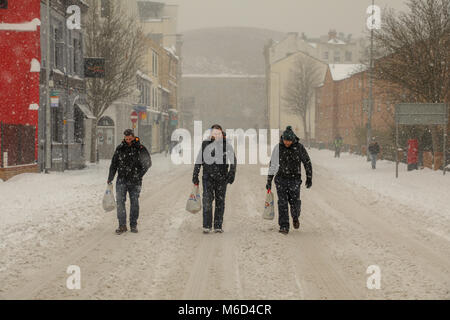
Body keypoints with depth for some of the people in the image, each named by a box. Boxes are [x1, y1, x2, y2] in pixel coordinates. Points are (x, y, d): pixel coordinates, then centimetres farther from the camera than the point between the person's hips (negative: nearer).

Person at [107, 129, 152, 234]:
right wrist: (110, 178, 10)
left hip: (135, 182, -1)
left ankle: (133, 225, 16)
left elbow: (147, 163, 2)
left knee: (134, 203, 5)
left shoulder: (140, 149, -2)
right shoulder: (120, 148, 5)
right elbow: (114, 164, 12)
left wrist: (139, 175, -6)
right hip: (121, 180, 1)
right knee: (120, 202, -6)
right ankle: (122, 226, -2)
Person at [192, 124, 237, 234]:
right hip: (208, 176, 0)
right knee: (207, 200, -11)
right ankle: (207, 226, -10)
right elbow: (198, 161, 12)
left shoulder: (226, 145, 1)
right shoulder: (205, 144, 5)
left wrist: (231, 173, -13)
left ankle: (218, 226, 13)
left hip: (222, 178, 0)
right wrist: (195, 175, 11)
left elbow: (233, 160, -1)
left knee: (220, 201, 5)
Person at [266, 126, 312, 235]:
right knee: (282, 203, -6)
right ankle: (284, 227, -1)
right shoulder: (278, 148, -4)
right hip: (281, 179, 1)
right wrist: (269, 181, 4)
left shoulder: (299, 147, -7)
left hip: (294, 180, 0)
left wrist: (309, 178, 3)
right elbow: (272, 164, 4)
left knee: (295, 203, -1)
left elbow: (307, 162, 3)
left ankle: (295, 218, 31)